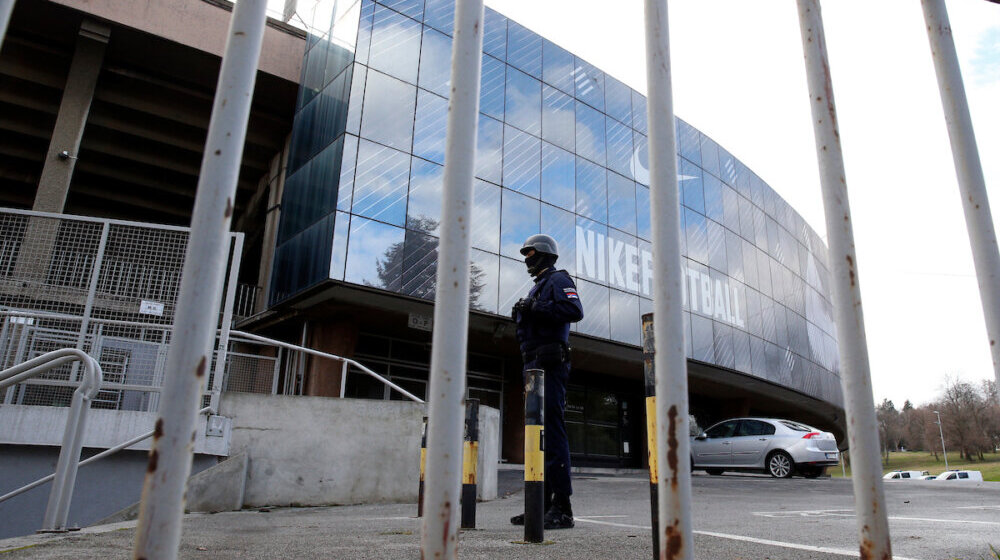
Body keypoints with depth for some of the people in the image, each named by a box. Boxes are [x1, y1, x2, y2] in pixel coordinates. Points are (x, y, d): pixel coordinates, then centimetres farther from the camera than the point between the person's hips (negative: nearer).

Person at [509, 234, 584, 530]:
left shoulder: (558, 280, 0)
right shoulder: (537, 287, 28)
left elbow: (575, 310, -18)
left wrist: (535, 307, -17)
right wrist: (521, 314, 10)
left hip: (549, 365, -10)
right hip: (534, 366, 10)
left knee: (552, 431, -14)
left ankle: (562, 508, -13)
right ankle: (543, 504, 13)